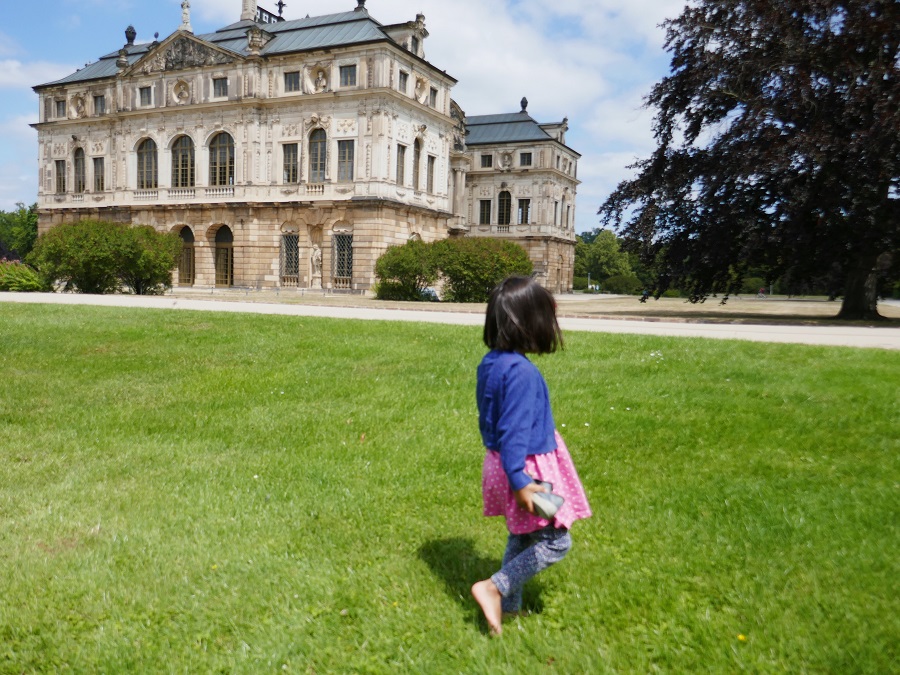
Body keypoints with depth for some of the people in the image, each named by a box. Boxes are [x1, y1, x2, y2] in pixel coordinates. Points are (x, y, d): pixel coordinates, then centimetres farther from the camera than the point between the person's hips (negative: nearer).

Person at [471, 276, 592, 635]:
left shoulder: (490, 363, 3)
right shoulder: (521, 371, -25)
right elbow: (513, 430, -26)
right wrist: (519, 480, -23)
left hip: (499, 462, 9)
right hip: (528, 468, -9)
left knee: (521, 538, 22)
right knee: (556, 541, 4)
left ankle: (509, 606, 33)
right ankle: (493, 588, 4)